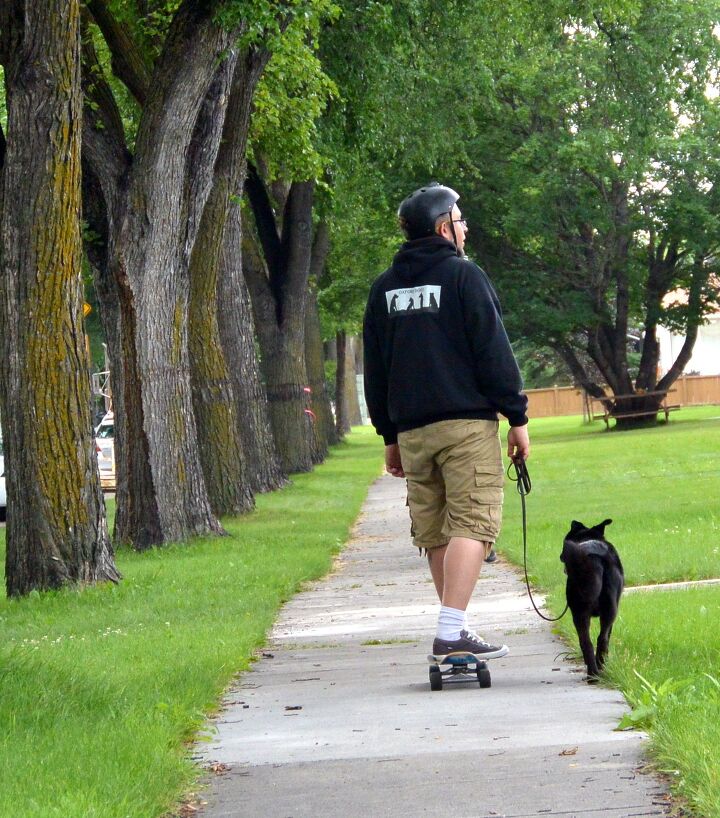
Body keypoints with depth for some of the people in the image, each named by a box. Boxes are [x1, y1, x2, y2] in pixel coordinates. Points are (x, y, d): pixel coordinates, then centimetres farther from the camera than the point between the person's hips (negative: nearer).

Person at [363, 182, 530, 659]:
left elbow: (376, 370, 18)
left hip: (411, 430, 6)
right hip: (467, 423, -6)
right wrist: (517, 417, -3)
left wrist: (390, 436, 23)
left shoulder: (385, 289, 15)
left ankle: (455, 628, 16)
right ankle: (451, 632, -23)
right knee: (472, 525, -10)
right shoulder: (463, 275, -4)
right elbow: (493, 352, -7)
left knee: (435, 535, 11)